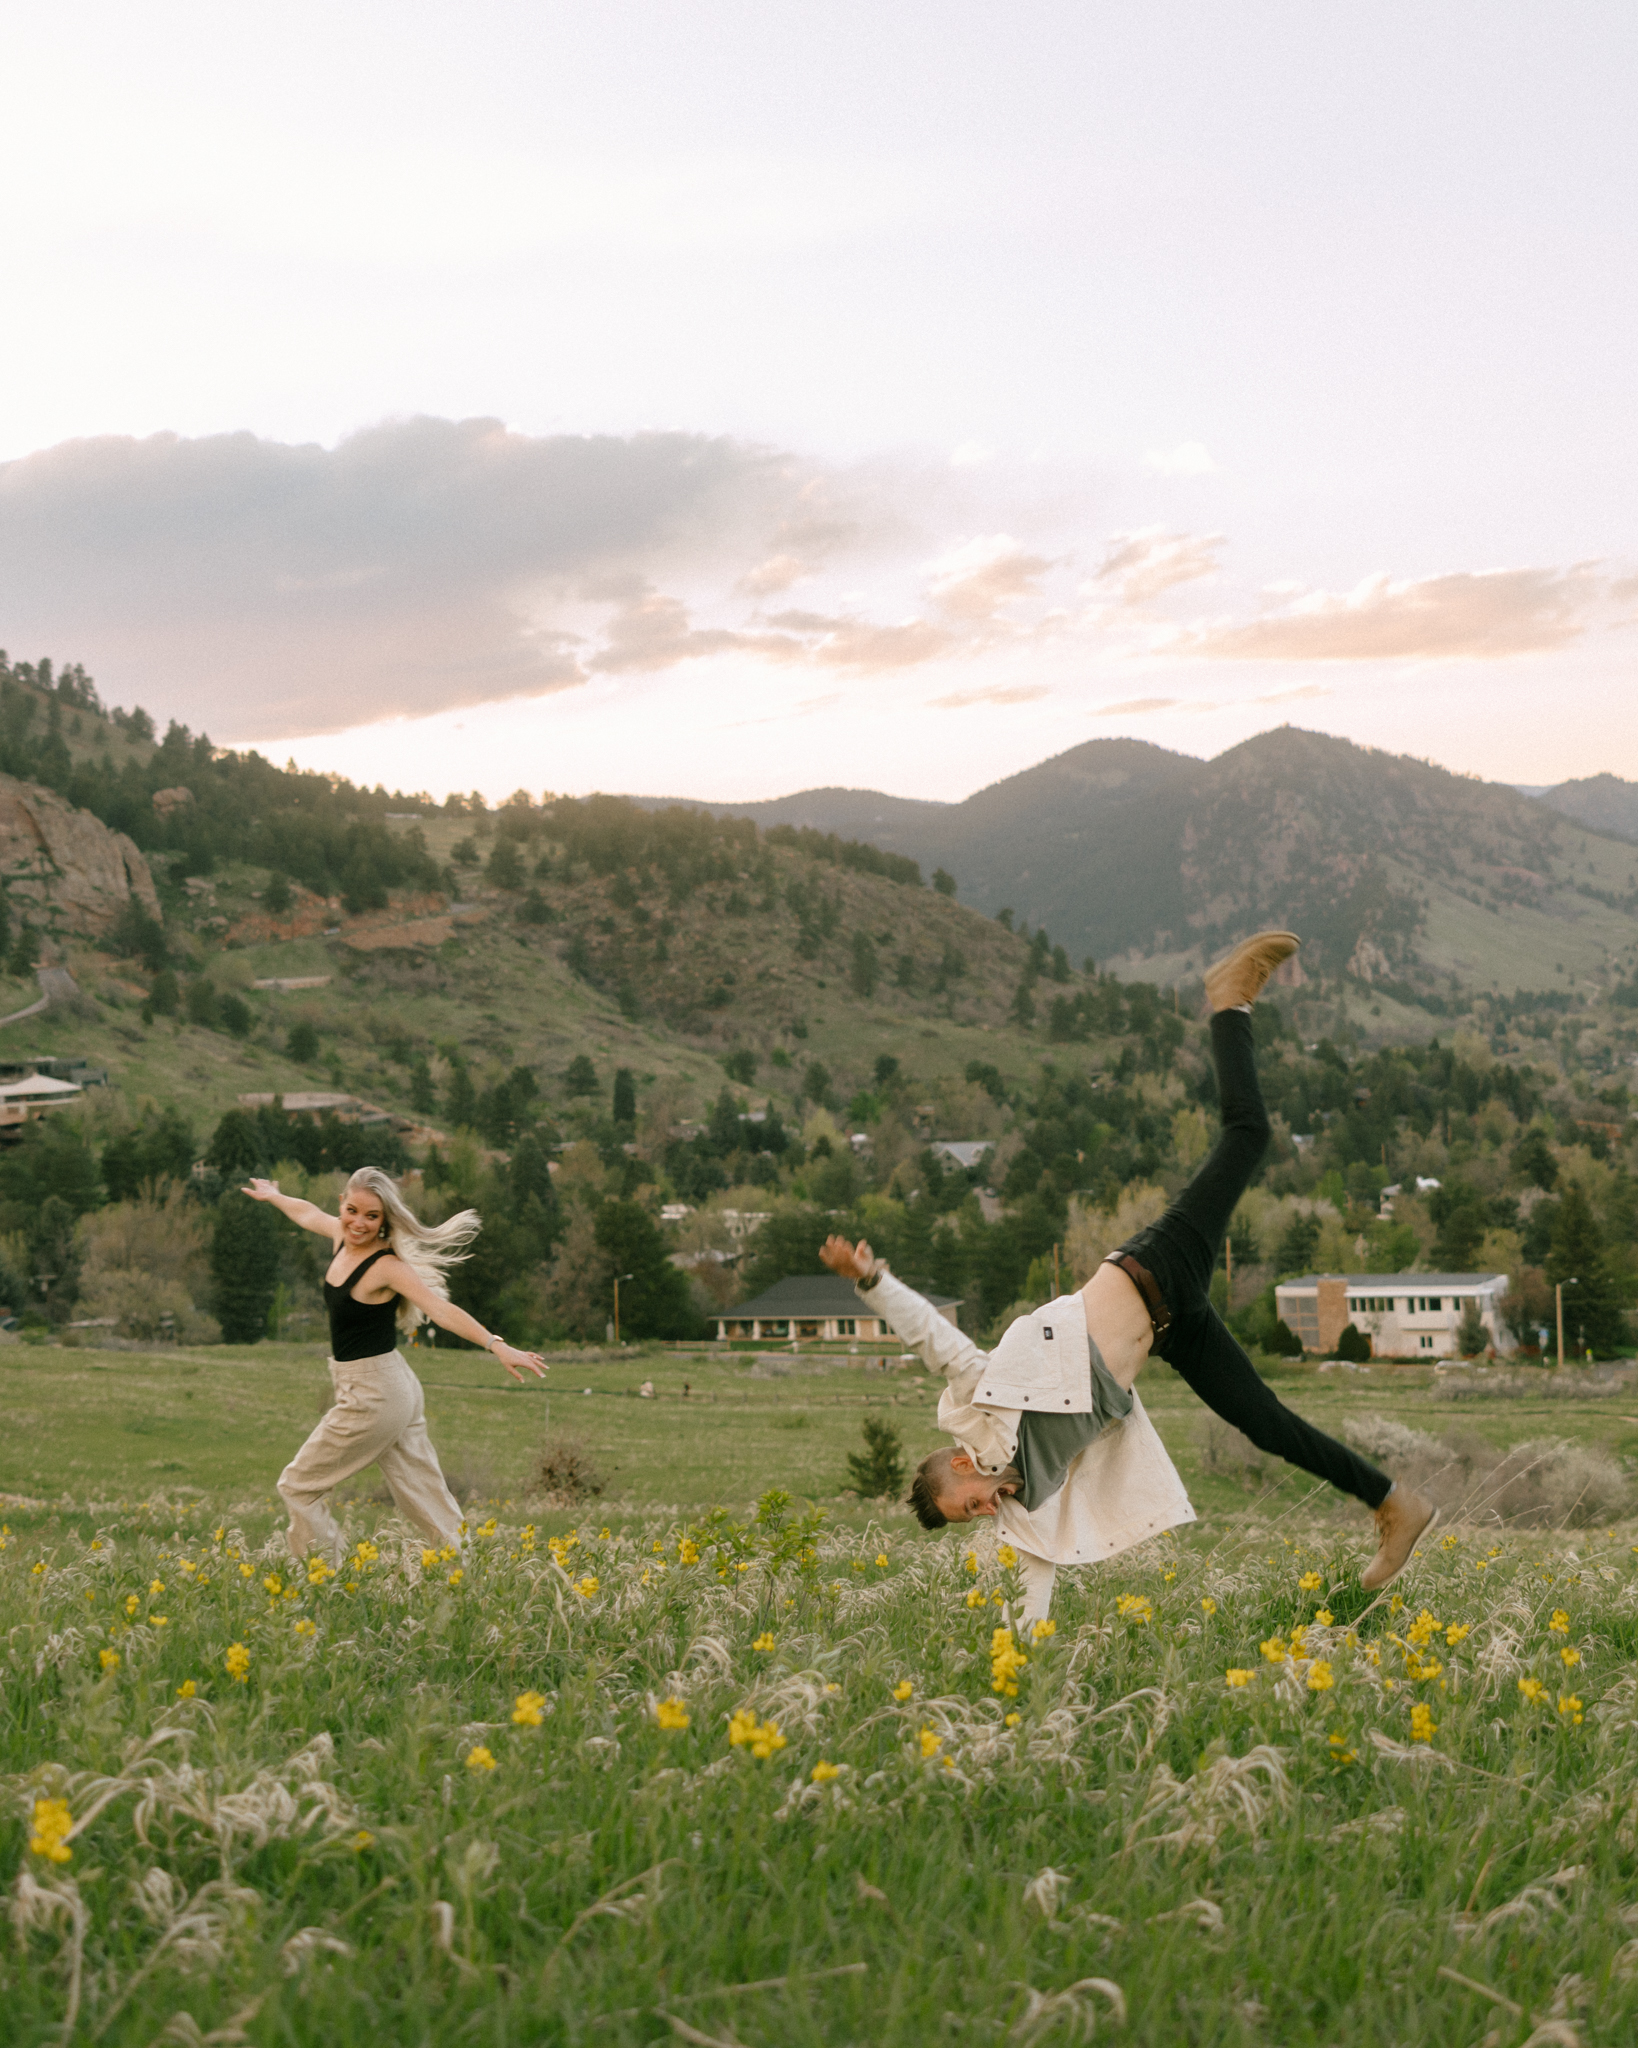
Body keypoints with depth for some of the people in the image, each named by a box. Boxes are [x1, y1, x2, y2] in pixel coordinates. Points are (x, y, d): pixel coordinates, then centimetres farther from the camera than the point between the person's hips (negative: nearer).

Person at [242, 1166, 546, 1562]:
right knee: (423, 1499, 7)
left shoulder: (387, 1266, -19)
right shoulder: (342, 1237, 4)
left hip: (373, 1396, -8)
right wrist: (274, 1197, 46)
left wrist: (498, 1346, -42)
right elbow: (310, 1214, 26)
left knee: (298, 1485, 4)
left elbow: (441, 1310, -30)